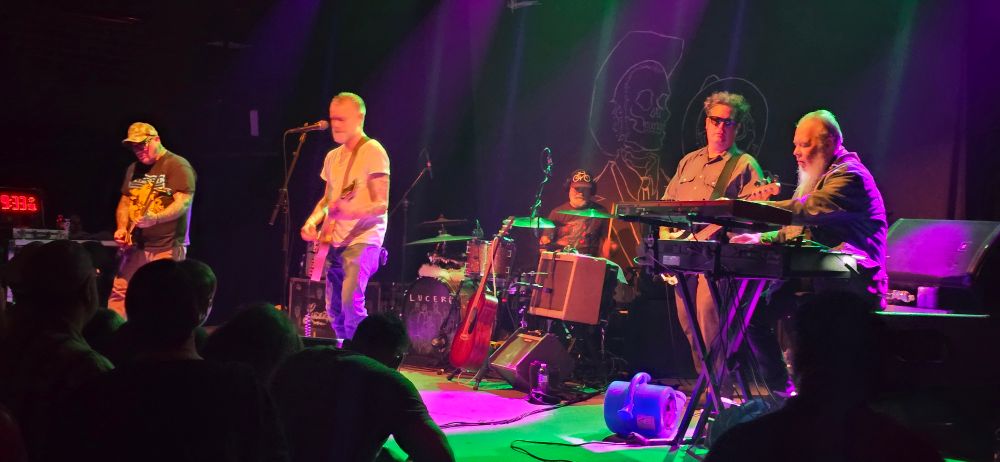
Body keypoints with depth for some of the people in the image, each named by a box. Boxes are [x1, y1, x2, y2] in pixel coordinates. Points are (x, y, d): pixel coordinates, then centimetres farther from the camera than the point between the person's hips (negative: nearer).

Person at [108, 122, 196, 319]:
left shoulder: (177, 165, -6)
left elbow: (184, 202, -17)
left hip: (168, 247, -7)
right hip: (136, 246, 7)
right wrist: (122, 228, 3)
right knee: (119, 293, 2)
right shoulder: (133, 169, 17)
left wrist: (155, 218, -32)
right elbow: (125, 202, 23)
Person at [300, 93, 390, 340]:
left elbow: (381, 205, -15)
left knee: (350, 301, -23)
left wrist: (352, 211, -33)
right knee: (334, 309, 10)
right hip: (335, 241, 8)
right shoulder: (333, 157, 14)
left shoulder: (373, 151, -9)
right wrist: (313, 221, 4)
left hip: (364, 239, -8)